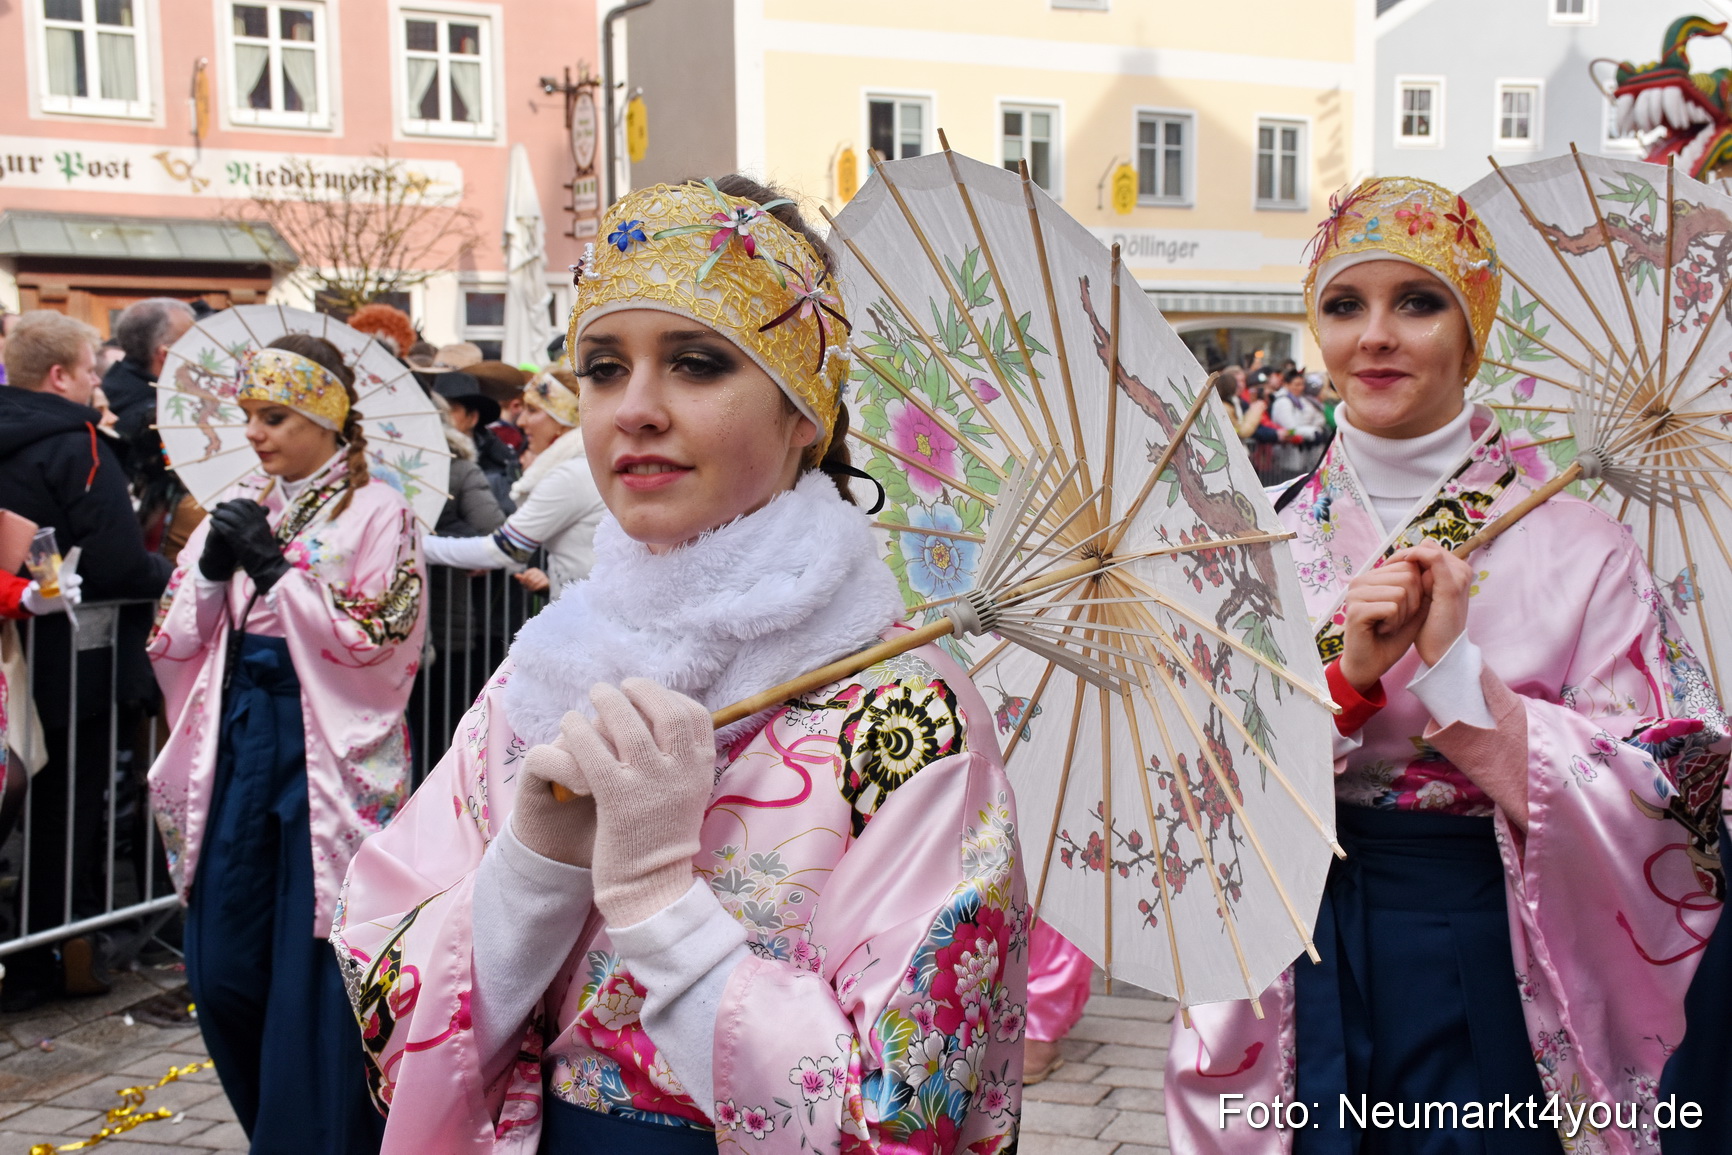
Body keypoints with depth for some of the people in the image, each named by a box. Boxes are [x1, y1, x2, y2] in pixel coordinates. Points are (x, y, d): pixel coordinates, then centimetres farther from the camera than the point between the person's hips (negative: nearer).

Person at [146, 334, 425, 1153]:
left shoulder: (377, 513, -4)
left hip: (326, 746, -5)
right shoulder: (241, 507, 12)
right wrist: (214, 568, -8)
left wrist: (277, 566, -14)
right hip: (237, 739, 6)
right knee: (221, 971, 9)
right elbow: (176, 638, 10)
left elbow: (379, 640, -13)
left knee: (312, 980, -2)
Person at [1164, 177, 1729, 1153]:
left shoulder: (1578, 548, -7)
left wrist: (1453, 670, -20)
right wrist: (1350, 675, -18)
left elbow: (1652, 802, -11)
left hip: (1490, 966, -2)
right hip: (1297, 969, 2)